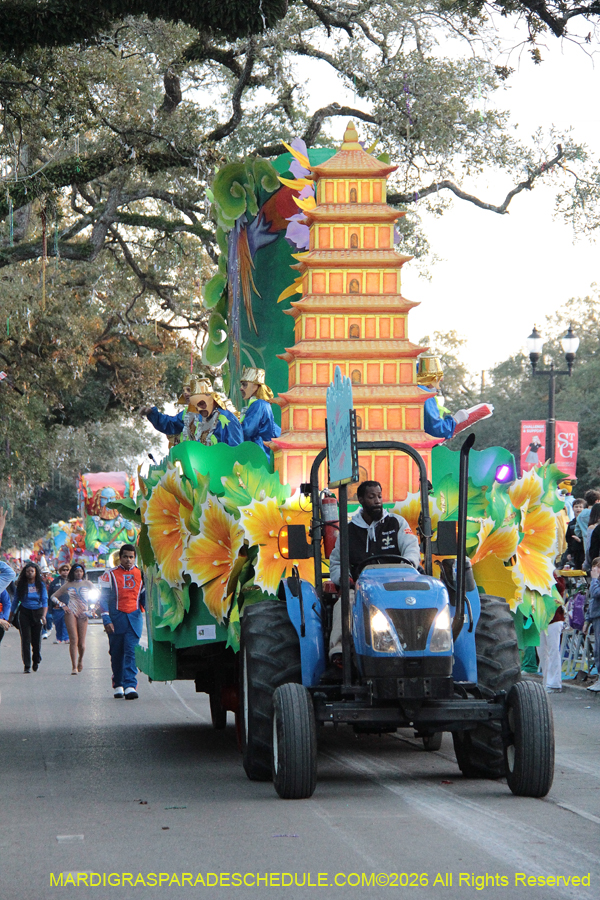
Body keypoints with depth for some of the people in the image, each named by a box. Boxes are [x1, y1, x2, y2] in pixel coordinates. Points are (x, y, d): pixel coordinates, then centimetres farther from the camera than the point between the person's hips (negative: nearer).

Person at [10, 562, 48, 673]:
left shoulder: (41, 585, 1)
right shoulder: (20, 585, 2)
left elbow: (45, 601, -4)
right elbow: (15, 601, 9)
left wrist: (44, 615, -18)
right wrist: (10, 617, 10)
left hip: (37, 613, 0)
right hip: (24, 613, 0)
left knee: (37, 639, 4)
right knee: (26, 639, -8)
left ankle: (36, 660, 31)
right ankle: (26, 665, -6)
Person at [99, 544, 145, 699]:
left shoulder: (141, 574, 11)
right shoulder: (110, 575, 3)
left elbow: (144, 597, 19)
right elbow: (103, 599, 1)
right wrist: (106, 620, -7)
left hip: (134, 618, 1)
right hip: (116, 619, -1)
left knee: (131, 652, -11)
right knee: (116, 653, 6)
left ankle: (130, 686, -16)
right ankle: (118, 685, 18)